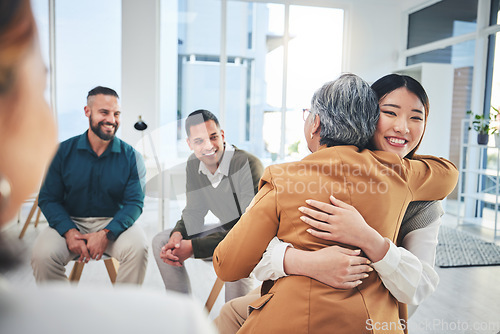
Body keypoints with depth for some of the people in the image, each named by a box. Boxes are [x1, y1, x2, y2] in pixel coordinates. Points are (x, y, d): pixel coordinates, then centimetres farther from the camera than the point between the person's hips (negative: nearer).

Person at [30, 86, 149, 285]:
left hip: (114, 224, -1)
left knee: (137, 247, -30)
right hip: (70, 222, 1)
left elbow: (135, 202, -6)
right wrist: (69, 232, -18)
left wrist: (106, 234, -22)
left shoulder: (130, 156, -2)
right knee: (42, 253, -27)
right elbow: (48, 199, 0)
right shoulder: (63, 152, 0)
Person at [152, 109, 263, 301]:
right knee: (160, 242, -1)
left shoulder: (248, 164, -26)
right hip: (226, 231, 7)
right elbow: (194, 212, 5)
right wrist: (178, 235, -19)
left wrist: (193, 247, -30)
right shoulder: (193, 165, -2)